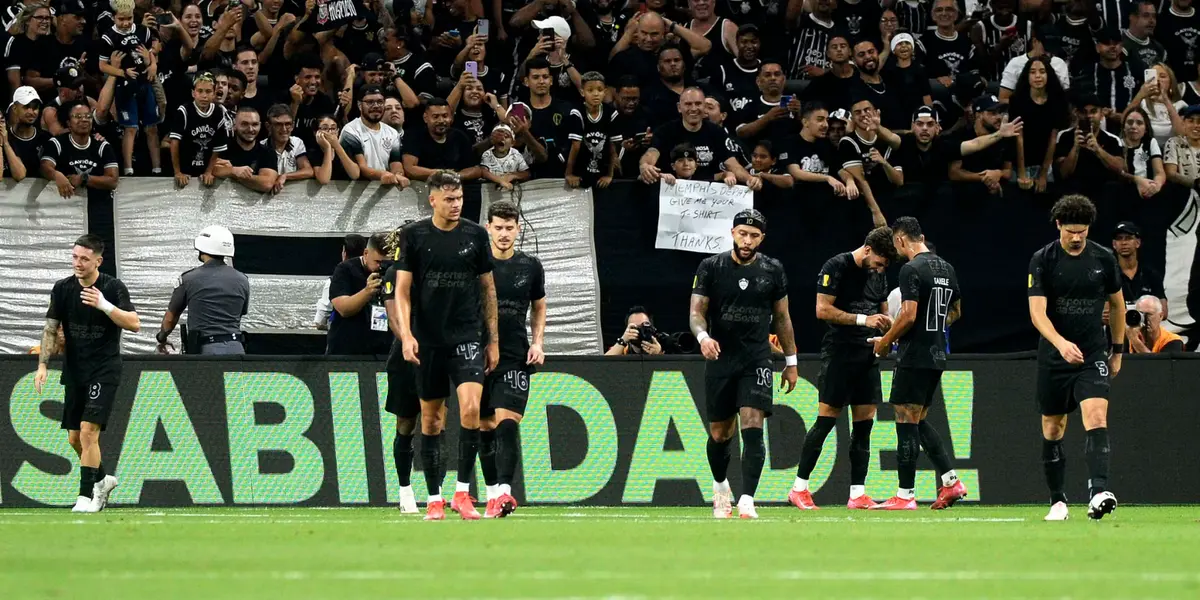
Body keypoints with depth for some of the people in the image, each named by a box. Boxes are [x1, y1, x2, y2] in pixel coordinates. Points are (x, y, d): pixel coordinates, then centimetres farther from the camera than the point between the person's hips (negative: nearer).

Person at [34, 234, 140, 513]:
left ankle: (87, 495, -12)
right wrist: (43, 365, -6)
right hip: (74, 371, 5)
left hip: (105, 370, -5)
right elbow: (51, 329, 5)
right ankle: (102, 479, 33)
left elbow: (134, 324, -14)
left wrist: (104, 305, -27)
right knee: (75, 438, 9)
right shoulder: (62, 289, 2)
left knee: (88, 430, -17)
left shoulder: (113, 287, -8)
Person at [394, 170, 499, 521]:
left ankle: (462, 493, -9)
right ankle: (434, 499, 14)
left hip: (467, 337, 0)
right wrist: (406, 335, -12)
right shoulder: (415, 235, 0)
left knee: (471, 408, -17)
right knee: (431, 419, 5)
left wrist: (493, 340, 9)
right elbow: (402, 290, 0)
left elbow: (488, 289, 11)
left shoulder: (475, 235, 3)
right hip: (428, 341, 0)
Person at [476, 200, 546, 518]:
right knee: (485, 427, 5)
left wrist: (538, 342, 5)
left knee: (507, 422, -15)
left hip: (516, 357, -1)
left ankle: (504, 492, -24)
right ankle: (492, 492, 15)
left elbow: (539, 308, 19)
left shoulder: (531, 267, 5)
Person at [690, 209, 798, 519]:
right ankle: (720, 487, 36)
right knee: (720, 433, 9)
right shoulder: (711, 267, -1)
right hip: (720, 359, 0)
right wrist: (703, 336, -27)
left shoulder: (772, 270, 4)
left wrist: (791, 362, 14)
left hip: (757, 361, 0)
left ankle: (747, 501, -20)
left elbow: (782, 318, 13)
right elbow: (696, 311, -5)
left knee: (753, 427, -16)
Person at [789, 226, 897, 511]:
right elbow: (823, 310, -14)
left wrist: (892, 326, 3)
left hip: (867, 356, 7)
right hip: (839, 353, -7)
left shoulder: (879, 274, 15)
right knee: (826, 420, -8)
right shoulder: (837, 267, -8)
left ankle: (857, 493, 5)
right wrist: (863, 319, -17)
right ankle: (799, 488, -1)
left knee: (864, 423, 3)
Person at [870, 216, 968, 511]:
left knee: (906, 423, -4)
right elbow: (955, 312, 22)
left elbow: (909, 315, -21)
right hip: (937, 356, 9)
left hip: (914, 357, -8)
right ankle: (950, 481, 9)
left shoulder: (911, 269, -14)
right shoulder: (946, 268, 12)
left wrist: (886, 341, -7)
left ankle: (905, 495, -3)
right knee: (918, 421, 17)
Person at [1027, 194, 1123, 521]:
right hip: (1054, 356, 0)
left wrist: (1118, 351, 17)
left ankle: (1098, 493, -32)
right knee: (1052, 429, 8)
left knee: (1096, 418, -20)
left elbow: (1117, 303, 15)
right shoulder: (1042, 260, -7)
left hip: (1093, 356, 0)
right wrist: (1061, 343, -32)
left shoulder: (1104, 258, 0)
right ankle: (1057, 500, 21)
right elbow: (1037, 311, -15)